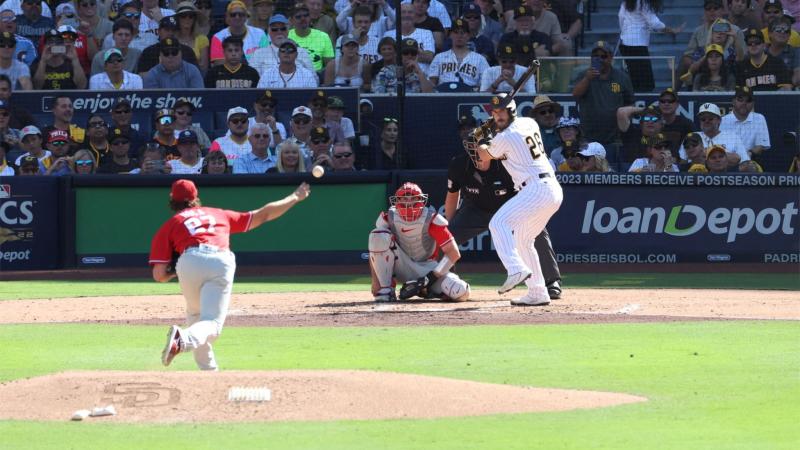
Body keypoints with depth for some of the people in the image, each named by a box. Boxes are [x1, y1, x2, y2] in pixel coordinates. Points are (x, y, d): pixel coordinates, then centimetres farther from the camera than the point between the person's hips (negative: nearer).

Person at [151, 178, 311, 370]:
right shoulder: (218, 214, 33)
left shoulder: (168, 226, 24)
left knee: (195, 314, 26)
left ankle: (208, 369, 18)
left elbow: (159, 276, 13)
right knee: (211, 324, -2)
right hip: (222, 263, 0)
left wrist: (174, 273, 35)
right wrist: (295, 198, 51)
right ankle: (184, 340, -34)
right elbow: (263, 215, 39)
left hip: (190, 261, 0)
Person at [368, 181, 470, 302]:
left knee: (460, 292, -29)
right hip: (402, 268, 1)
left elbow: (454, 253, -19)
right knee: (379, 236, -27)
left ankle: (427, 289, 2)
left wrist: (432, 277, -25)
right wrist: (375, 283, -17)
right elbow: (375, 250, -8)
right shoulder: (388, 218, -13)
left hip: (427, 268, -1)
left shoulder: (430, 219, -18)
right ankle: (385, 291, -20)